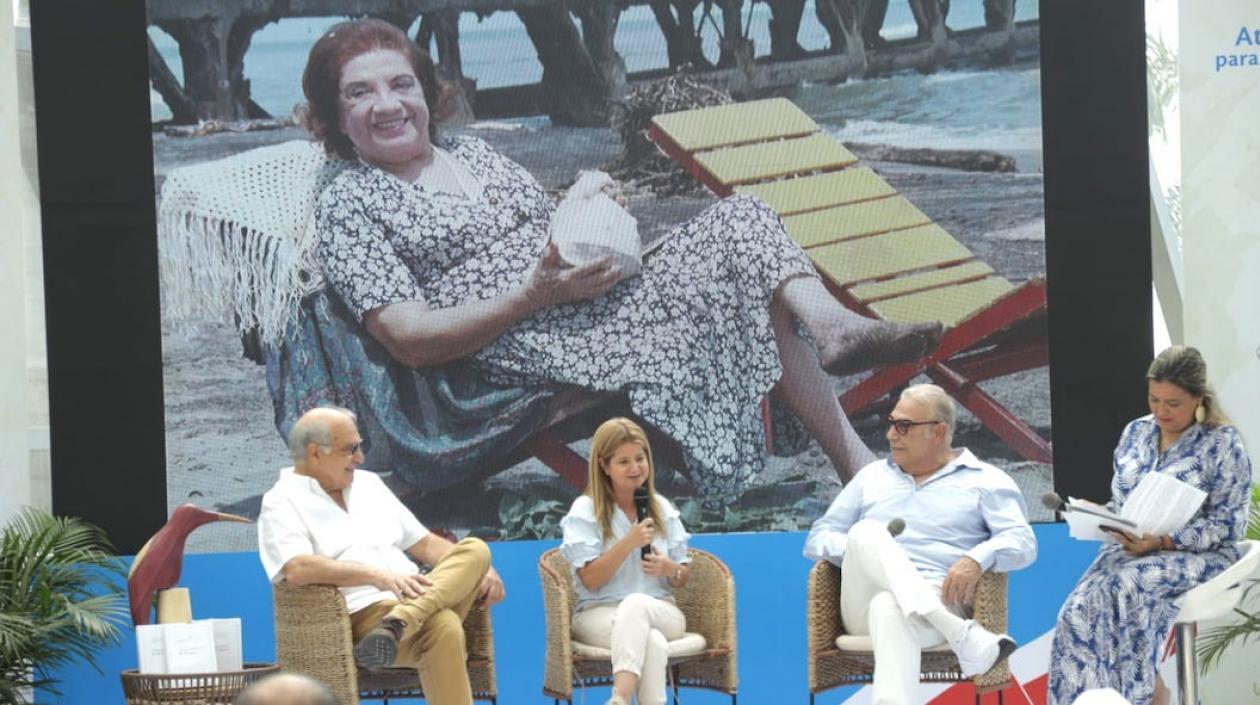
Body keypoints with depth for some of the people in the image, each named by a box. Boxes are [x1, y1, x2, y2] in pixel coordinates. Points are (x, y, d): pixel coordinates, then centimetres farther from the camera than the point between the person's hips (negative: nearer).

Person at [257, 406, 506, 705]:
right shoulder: (282, 503, 2)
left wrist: (480, 570, 8)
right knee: (444, 628, -36)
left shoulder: (367, 483, 25)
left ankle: (397, 625, -36)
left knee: (475, 549, -20)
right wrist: (376, 575, -27)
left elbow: (424, 543, 26)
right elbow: (297, 569, -18)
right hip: (363, 614, -8)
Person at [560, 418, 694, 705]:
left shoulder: (662, 508, 12)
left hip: (660, 614, 2)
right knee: (653, 643, -37)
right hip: (600, 615, -2)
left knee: (636, 603, -37)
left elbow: (682, 578, 15)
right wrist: (628, 543, -18)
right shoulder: (585, 510, 0)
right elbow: (590, 580, -8)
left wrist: (670, 569, -9)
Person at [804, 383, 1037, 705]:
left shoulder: (985, 481, 17)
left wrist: (977, 560, -20)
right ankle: (962, 637, -44)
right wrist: (859, 551, -2)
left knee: (890, 609, -40)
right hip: (863, 604, 4)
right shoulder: (872, 476, 29)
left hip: (937, 599, -3)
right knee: (867, 533, -30)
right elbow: (818, 539, 22)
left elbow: (1022, 542, 2)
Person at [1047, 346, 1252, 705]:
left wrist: (1162, 542, -19)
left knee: (1129, 585, -36)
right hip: (1129, 548, 5)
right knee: (1080, 608, -28)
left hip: (1198, 555, -5)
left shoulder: (1223, 442, -3)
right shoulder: (1135, 432, 13)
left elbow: (1228, 524, -8)